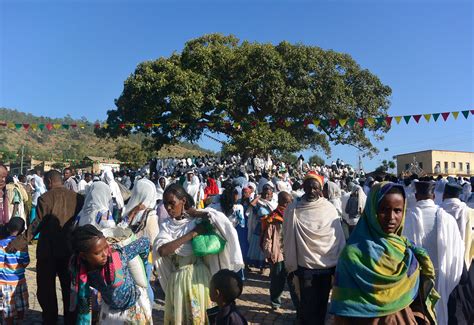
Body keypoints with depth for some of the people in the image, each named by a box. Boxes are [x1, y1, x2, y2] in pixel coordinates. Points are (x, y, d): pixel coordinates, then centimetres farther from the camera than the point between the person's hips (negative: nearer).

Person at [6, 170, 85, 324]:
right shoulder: (78, 197, -2)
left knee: (46, 289, 14)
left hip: (48, 251, -3)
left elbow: (37, 224, -17)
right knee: (69, 288, 16)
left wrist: (19, 242, -13)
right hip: (70, 250, 4)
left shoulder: (45, 198, -12)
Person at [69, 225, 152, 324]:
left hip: (135, 306, -2)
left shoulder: (118, 255, -33)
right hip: (109, 308, 2)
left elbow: (145, 242, -17)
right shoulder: (79, 271, -23)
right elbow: (83, 305, -11)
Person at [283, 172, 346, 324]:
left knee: (322, 302, 16)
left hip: (327, 265, 2)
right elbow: (289, 238, -5)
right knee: (308, 304, 6)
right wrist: (290, 265, -2)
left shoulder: (329, 208, -5)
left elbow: (339, 237, 0)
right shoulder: (294, 209, -9)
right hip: (305, 266, -2)